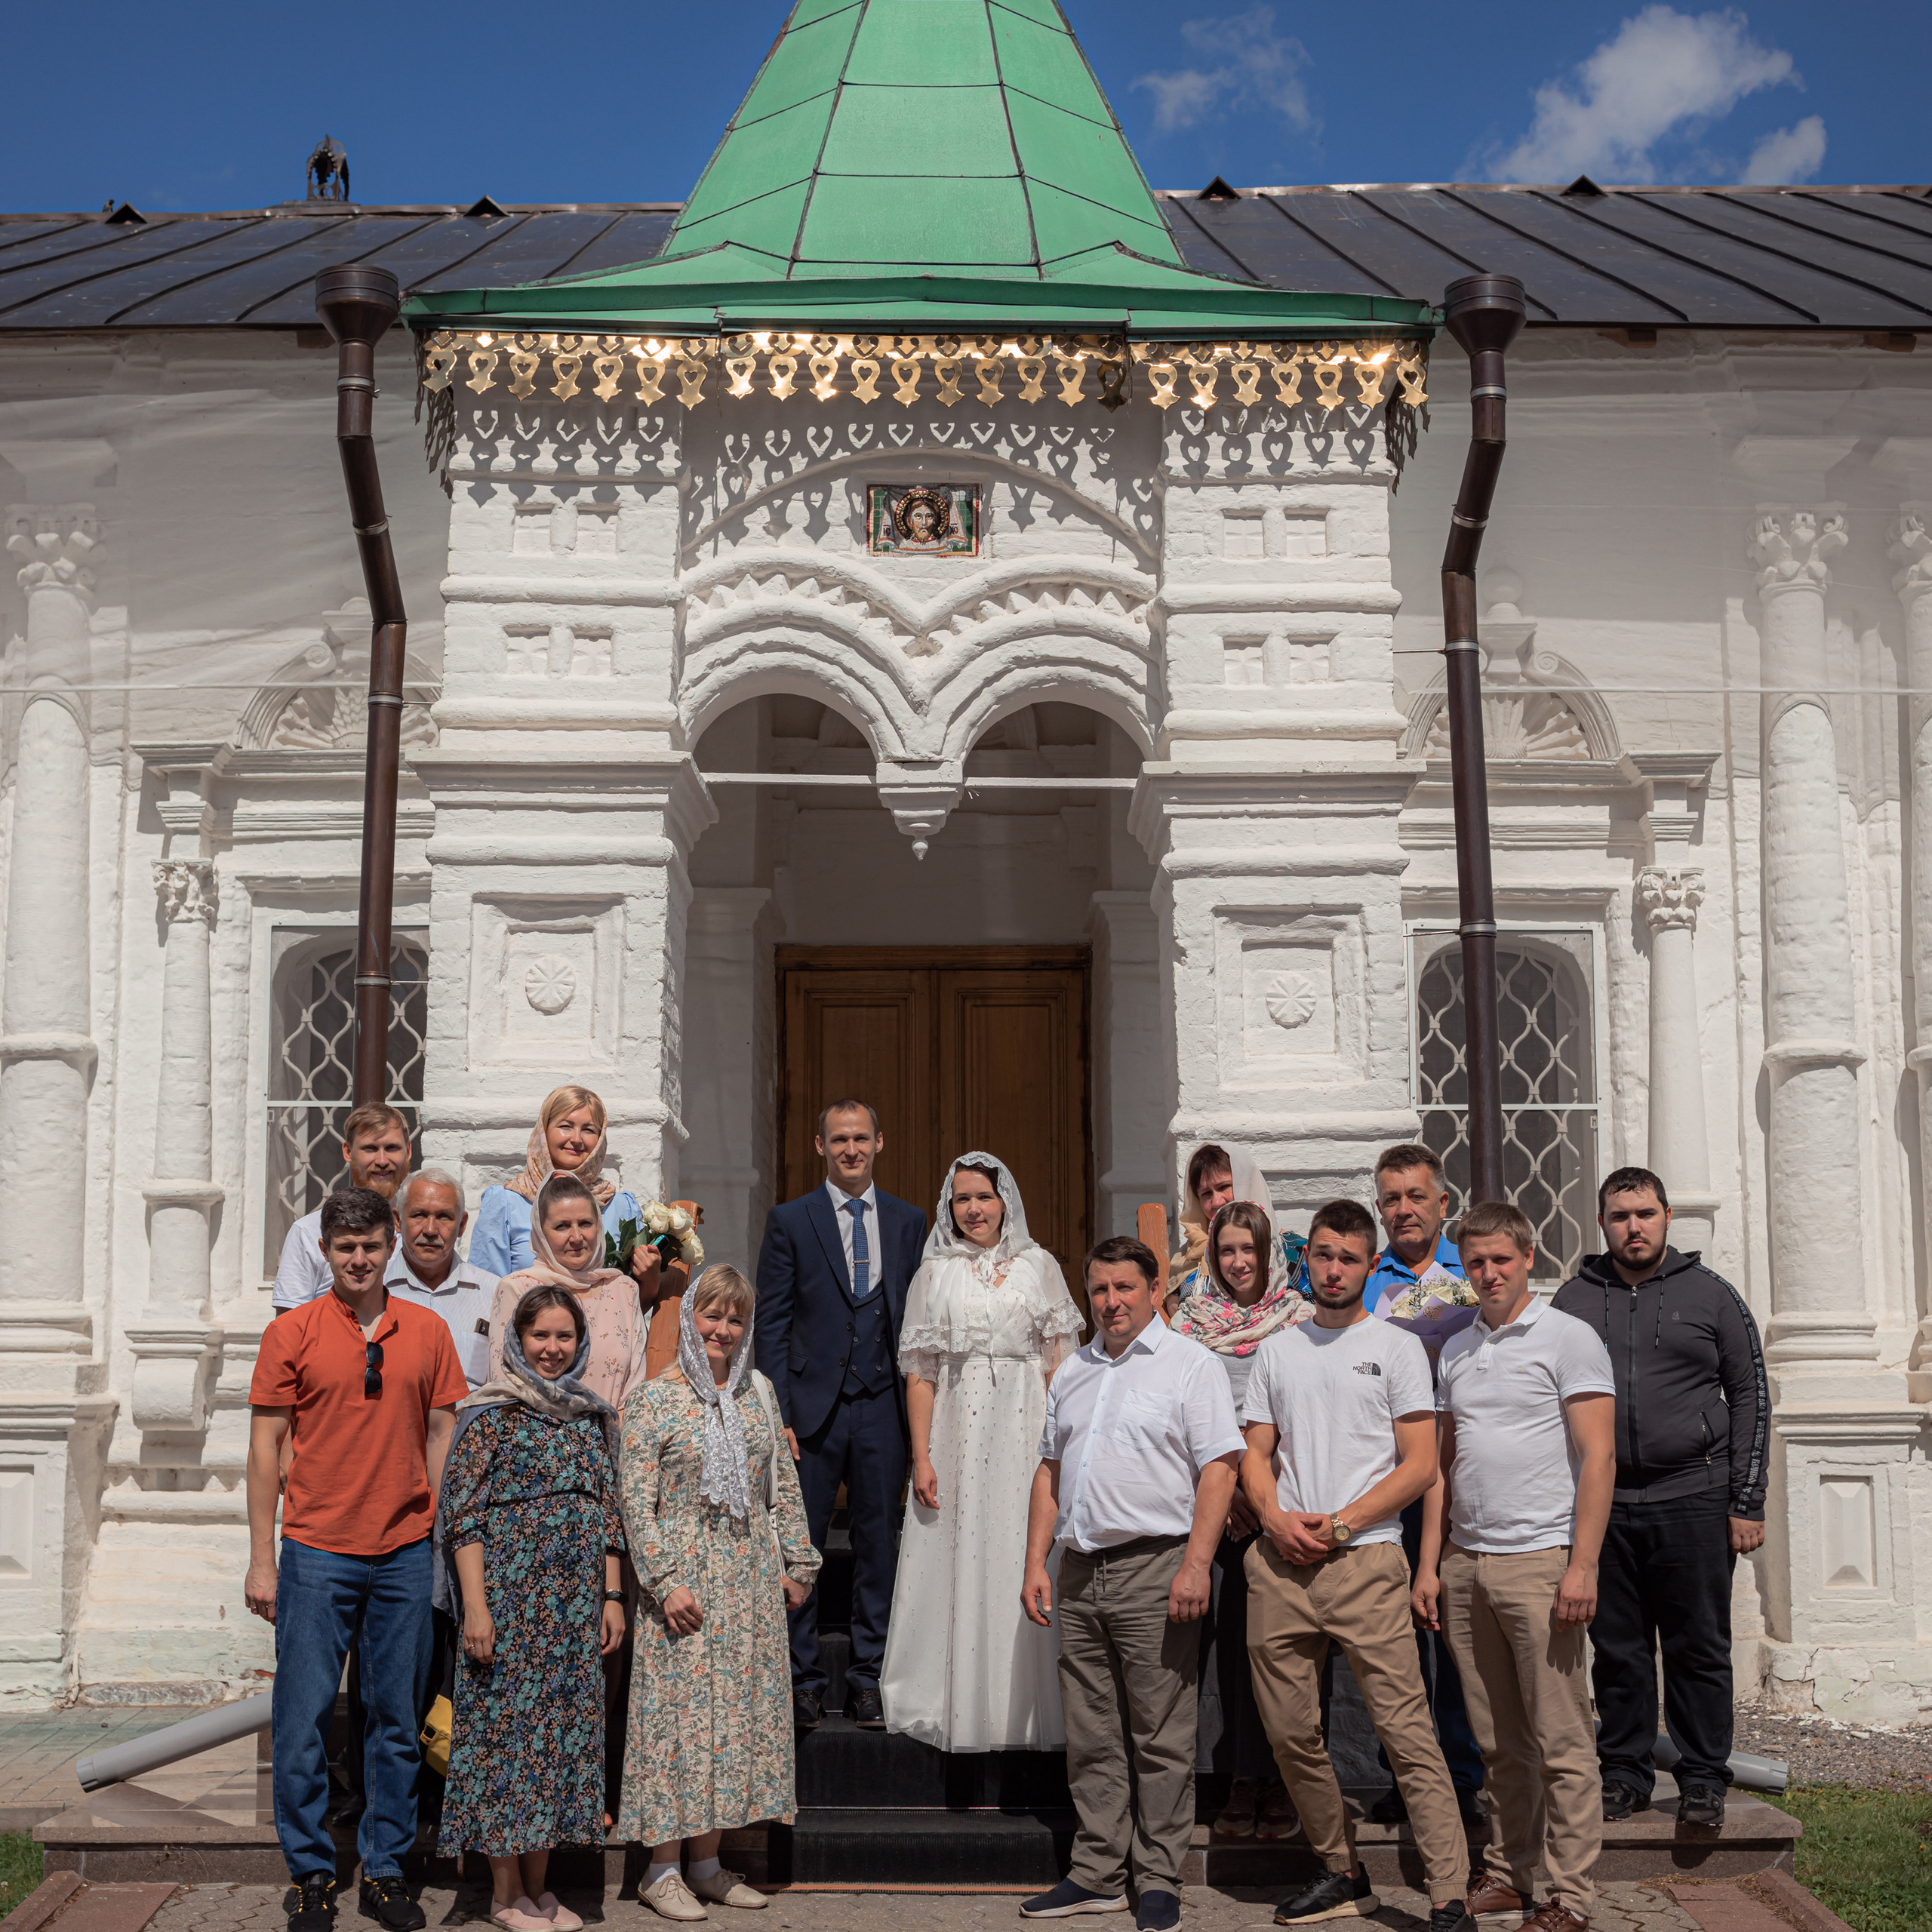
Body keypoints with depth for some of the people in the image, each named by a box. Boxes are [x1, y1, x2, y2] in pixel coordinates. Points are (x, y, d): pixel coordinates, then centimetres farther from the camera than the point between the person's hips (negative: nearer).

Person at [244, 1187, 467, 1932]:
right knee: (304, 1717, 0)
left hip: (405, 1552, 2)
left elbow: (442, 1437, 10)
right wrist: (261, 1558, -2)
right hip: (316, 1554, -2)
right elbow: (266, 1448, 0)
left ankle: (385, 1870, 18)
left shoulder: (427, 1333, 5)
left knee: (399, 1719, 7)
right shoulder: (291, 1333, -1)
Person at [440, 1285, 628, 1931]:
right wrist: (476, 1607, -15)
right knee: (508, 1726, -3)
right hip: (510, 1600, -5)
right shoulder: (492, 1412, -4)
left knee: (561, 1726, 7)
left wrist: (612, 1597, 7)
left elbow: (609, 1516, 14)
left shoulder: (594, 1417, 12)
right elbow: (464, 1514, -8)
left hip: (576, 1607, 5)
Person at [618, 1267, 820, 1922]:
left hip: (753, 1578, 5)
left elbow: (783, 1485, 13)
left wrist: (797, 1561, 9)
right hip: (687, 1579, -5)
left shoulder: (758, 1391, 10)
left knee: (740, 1710, 6)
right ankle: (663, 1870, 5)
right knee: (679, 1708, -4)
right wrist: (664, 1581, -15)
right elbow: (637, 1500, -9)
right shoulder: (653, 1400, -4)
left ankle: (706, 1861, 15)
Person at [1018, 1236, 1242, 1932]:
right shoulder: (1073, 1371, 17)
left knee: (1160, 1737, -2)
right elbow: (1050, 1471, 20)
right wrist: (1035, 1563, 12)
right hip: (1080, 1570, 6)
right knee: (1091, 1738, 9)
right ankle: (1098, 1874, 17)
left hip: (1155, 1568, -6)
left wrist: (1196, 1565, -17)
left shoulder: (1191, 1365, -2)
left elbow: (1218, 1469, -9)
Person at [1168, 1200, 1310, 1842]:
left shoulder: (1302, 1322, 5)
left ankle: (1283, 1782, 5)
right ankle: (1242, 1778, 8)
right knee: (1228, 1632, -1)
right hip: (1213, 1500, 2)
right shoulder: (1192, 1322, 10)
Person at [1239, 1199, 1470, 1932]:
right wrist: (1275, 1517, -5)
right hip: (1278, 1564, 5)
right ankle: (1341, 1873, 22)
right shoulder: (1276, 1350, 17)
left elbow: (1420, 1465, -2)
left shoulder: (1397, 1347, 4)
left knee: (1406, 1730, -9)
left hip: (1365, 1558, -5)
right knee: (1289, 1731, 7)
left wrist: (1337, 1525, -9)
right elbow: (1255, 1454, 15)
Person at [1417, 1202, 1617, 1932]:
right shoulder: (1454, 1351, 16)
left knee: (1561, 1740, -2)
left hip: (1538, 1562, -6)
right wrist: (1429, 1564, 12)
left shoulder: (1568, 1338, -3)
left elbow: (1598, 1457, -8)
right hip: (1465, 1565, 6)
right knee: (1499, 1743, 12)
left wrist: (1582, 1567, -15)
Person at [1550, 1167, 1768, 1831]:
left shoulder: (1712, 1296, 5)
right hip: (1603, 1505, 2)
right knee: (1617, 1651, 7)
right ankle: (1625, 1774, 18)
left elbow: (1750, 1397, 4)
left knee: (1699, 1650, 3)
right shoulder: (1574, 1299, 9)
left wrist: (1747, 1503, -1)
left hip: (1694, 1499, -1)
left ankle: (1703, 1781, 13)